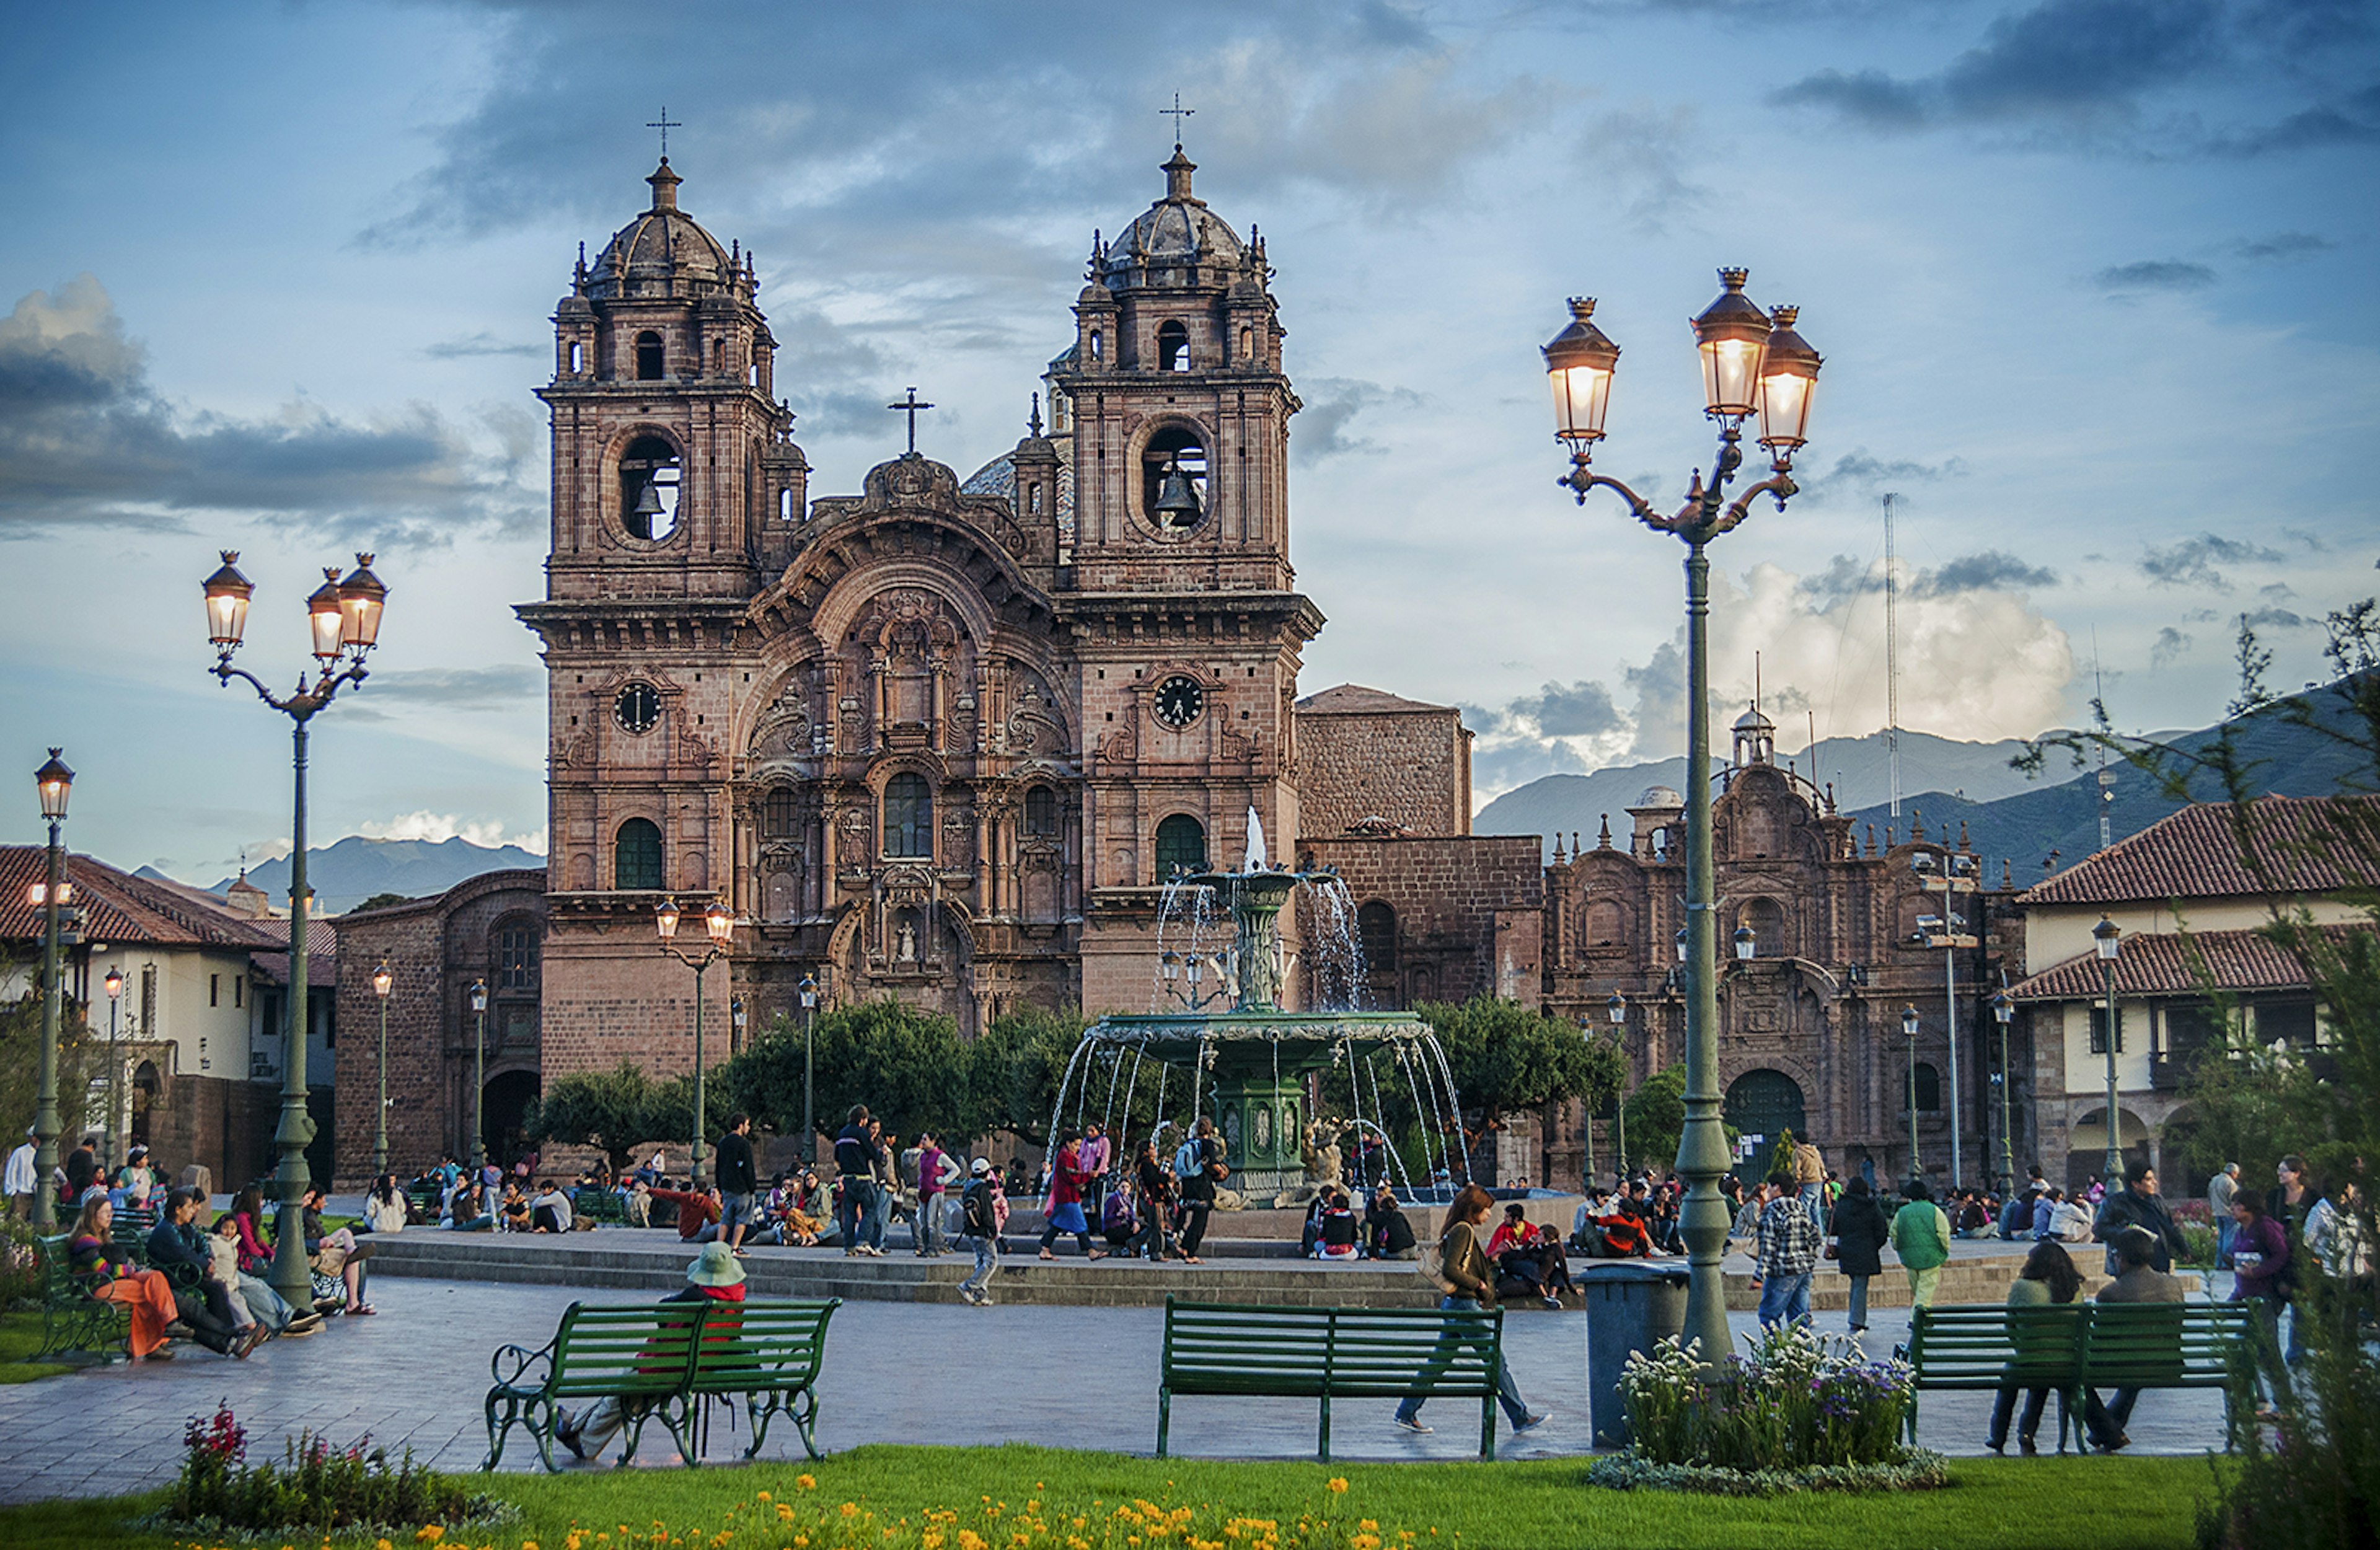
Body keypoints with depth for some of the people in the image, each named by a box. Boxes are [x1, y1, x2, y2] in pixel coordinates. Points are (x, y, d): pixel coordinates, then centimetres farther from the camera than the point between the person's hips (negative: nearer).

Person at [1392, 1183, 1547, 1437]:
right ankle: (1521, 1418, 3)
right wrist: (1478, 1284, -13)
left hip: (1453, 1304, 10)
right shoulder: (1463, 1230, -14)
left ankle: (1407, 1413, 14)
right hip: (1464, 1304, -10)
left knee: (1439, 1362, 12)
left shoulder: (1462, 1231, 16)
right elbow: (1450, 1269, -22)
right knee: (1495, 1359, -3)